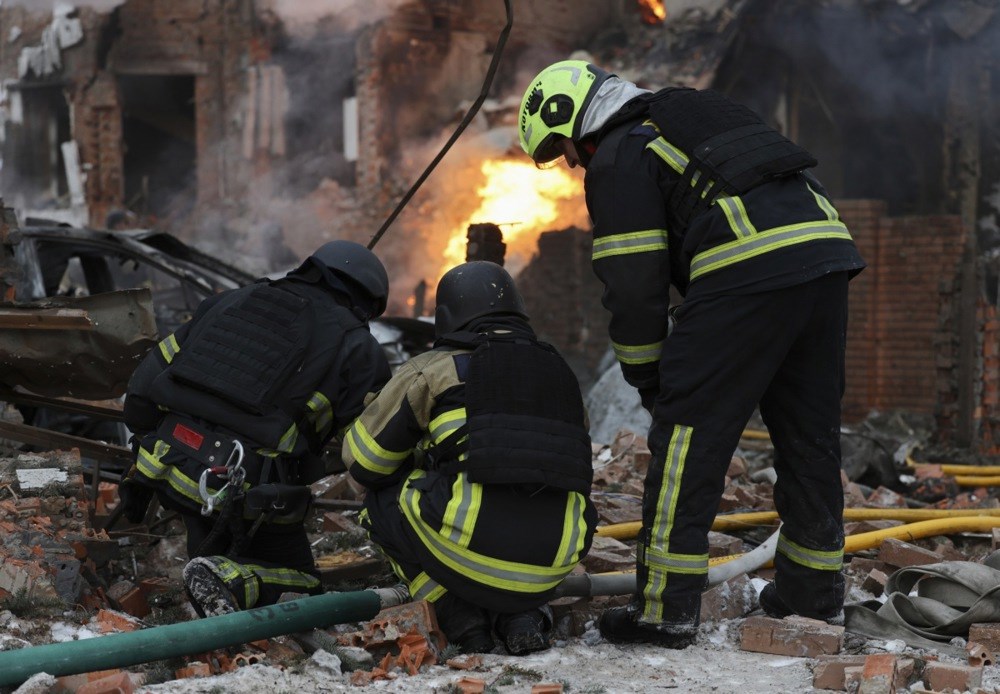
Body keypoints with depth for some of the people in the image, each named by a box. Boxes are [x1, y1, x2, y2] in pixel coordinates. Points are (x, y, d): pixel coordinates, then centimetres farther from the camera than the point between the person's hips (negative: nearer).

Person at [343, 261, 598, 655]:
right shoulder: (559, 373, 21)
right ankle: (524, 615, 10)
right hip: (549, 568, 5)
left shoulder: (433, 371, 6)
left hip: (470, 545, -5)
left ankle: (462, 621, 8)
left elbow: (363, 461, 13)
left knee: (382, 501, 23)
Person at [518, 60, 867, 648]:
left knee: (688, 434, -2)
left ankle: (666, 609, -2)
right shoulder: (694, 112, 32)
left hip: (749, 269, -8)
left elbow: (634, 283, 1)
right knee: (810, 433, 17)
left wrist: (646, 377, 14)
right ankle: (816, 592, 28)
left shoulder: (618, 158, 7)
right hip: (827, 248, 8)